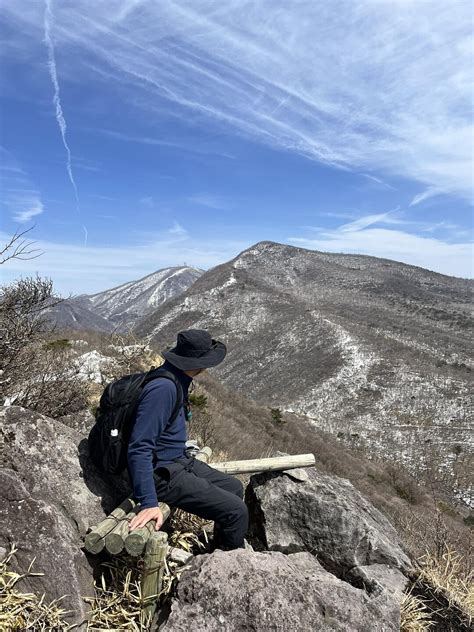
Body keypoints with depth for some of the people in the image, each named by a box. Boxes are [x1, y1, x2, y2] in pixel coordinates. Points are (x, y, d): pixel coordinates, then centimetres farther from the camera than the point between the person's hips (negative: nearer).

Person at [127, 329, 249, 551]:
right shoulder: (163, 388, -28)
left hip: (180, 462, 10)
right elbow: (139, 449, -30)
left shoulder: (176, 380, 3)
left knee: (234, 488, 18)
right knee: (236, 512, -12)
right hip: (164, 474, -10)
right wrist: (148, 503, -31)